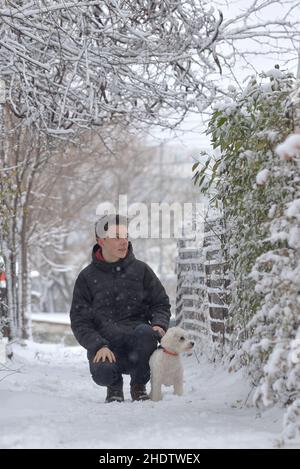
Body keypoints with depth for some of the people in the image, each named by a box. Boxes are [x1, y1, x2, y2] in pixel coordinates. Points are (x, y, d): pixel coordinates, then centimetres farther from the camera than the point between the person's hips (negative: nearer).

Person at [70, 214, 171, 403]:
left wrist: (159, 324, -11)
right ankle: (115, 385, 8)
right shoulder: (87, 277, 5)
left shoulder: (141, 270, 8)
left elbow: (161, 303, 12)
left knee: (145, 331, -34)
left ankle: (139, 386, -6)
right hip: (105, 344, -1)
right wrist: (99, 346, -16)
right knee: (102, 372, -34)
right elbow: (79, 321, 1)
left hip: (136, 344, 1)